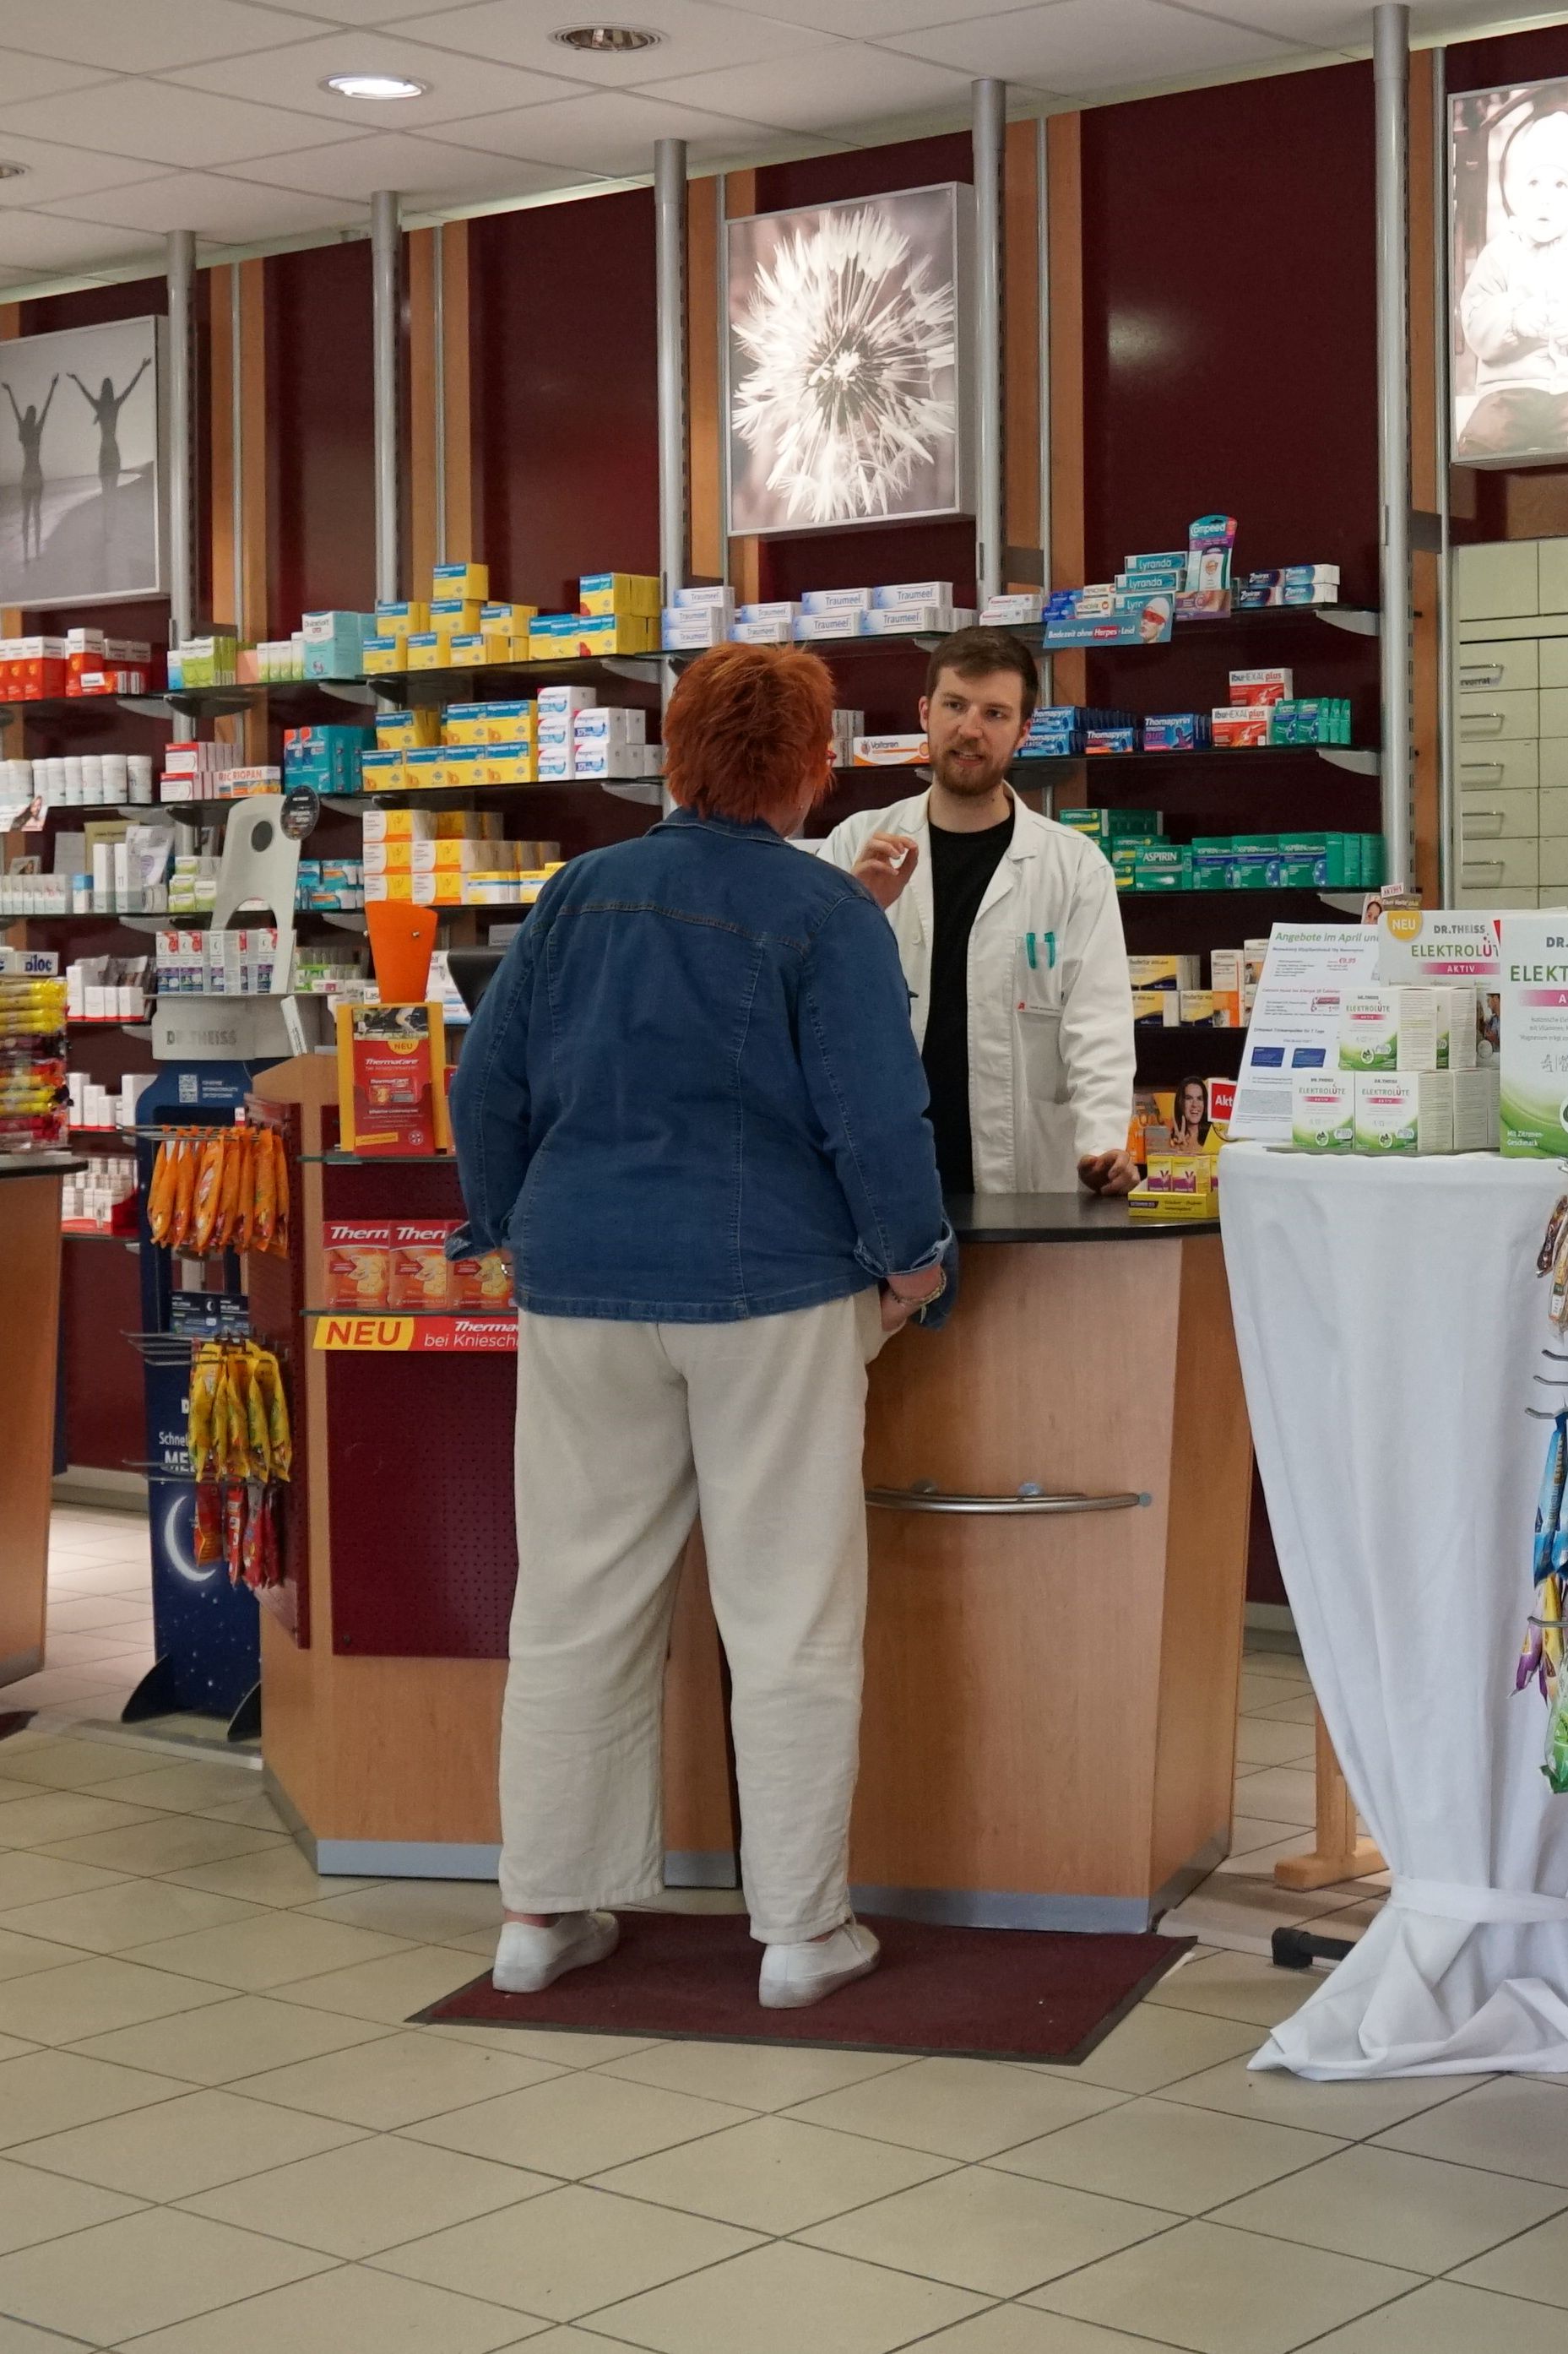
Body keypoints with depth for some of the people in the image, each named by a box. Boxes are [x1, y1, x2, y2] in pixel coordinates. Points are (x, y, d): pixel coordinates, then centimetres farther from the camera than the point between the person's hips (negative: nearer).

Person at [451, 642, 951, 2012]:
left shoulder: (580, 895, 5)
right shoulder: (830, 914, -8)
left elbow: (489, 1087, 9)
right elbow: (875, 1114, -12)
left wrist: (513, 1228, 20)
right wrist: (911, 1256, 2)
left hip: (583, 1285, 4)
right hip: (771, 1289, -4)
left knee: (576, 1606, 11)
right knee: (789, 1622, 4)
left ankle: (545, 1910, 17)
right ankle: (800, 1929, 8)